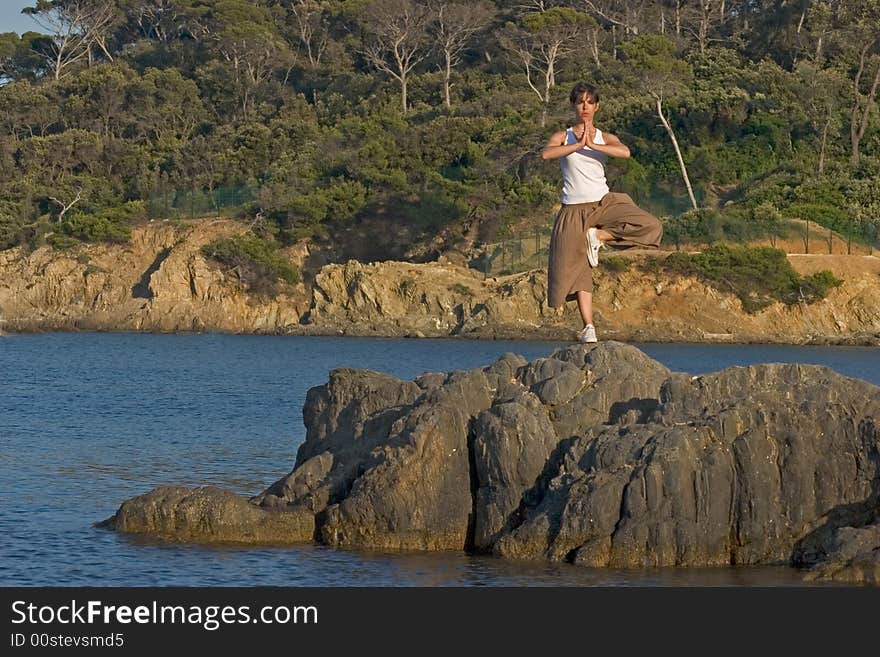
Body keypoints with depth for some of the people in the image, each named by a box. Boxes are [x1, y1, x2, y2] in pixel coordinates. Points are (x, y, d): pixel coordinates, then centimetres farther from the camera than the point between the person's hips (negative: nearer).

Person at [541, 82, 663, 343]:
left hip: (604, 203, 1)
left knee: (650, 226, -20)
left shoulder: (605, 138, 6)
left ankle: (598, 237, -5)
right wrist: (578, 145, -21)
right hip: (574, 210, -1)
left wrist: (592, 145, -23)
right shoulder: (563, 137, 4)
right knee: (577, 269, -4)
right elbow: (545, 153, -18)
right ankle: (588, 327, 2)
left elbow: (625, 152, -16)